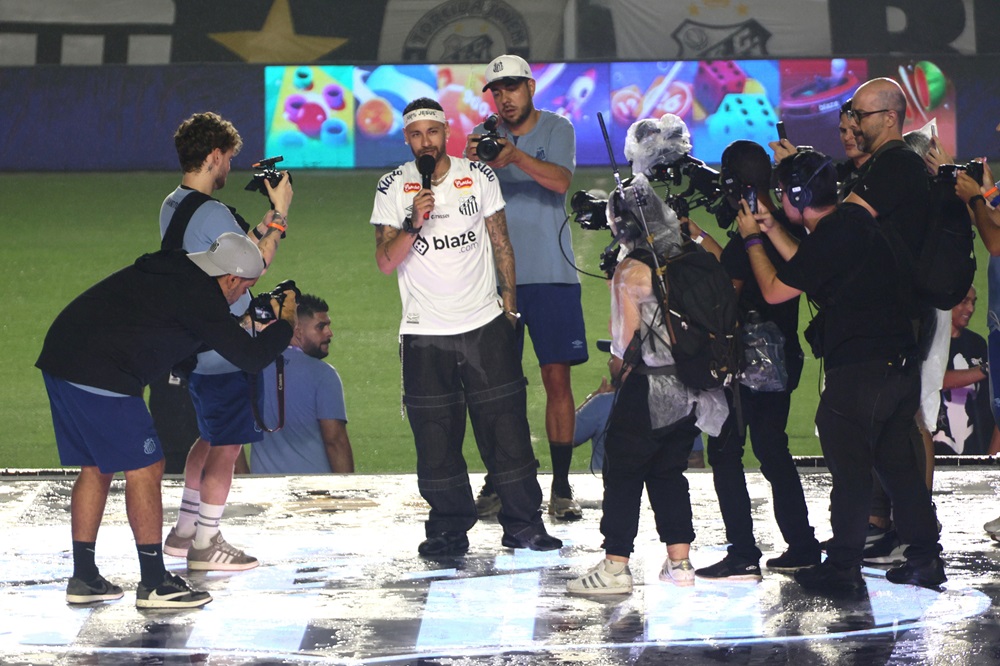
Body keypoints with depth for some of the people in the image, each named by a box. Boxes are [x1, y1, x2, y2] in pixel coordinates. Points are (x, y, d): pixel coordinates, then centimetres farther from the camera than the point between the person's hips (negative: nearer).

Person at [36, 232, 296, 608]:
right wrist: (285, 323, 9)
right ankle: (154, 584, 0)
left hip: (60, 362, 10)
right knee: (144, 470, -2)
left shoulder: (172, 270, 19)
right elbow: (250, 357, -7)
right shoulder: (199, 296, -9)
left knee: (95, 469, 17)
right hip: (100, 377, -10)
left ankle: (84, 579, 19)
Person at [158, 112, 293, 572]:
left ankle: (184, 531, 26)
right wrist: (280, 211, -7)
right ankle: (205, 544, 4)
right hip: (223, 352, -10)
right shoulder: (212, 213, -21)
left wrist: (266, 215, 10)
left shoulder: (172, 206, 9)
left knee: (211, 437, 22)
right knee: (227, 446, -1)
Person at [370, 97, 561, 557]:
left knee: (506, 424, -1)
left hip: (485, 324, 0)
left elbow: (500, 242, 11)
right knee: (435, 435, 0)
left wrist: (509, 302, 7)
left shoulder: (479, 177, 3)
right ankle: (449, 528, 11)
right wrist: (413, 223, -20)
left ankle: (523, 523, 7)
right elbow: (385, 262, -5)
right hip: (424, 331, 0)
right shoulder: (393, 189, 0)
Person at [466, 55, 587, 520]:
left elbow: (561, 180, -16)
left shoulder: (556, 129, 2)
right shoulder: (483, 136, 7)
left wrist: (515, 156, -32)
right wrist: (476, 165, -24)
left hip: (550, 273, -1)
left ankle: (561, 487, 2)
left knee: (557, 376, -2)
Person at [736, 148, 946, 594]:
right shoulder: (855, 220, 12)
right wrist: (773, 233, 22)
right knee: (897, 461, 14)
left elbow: (774, 290, -7)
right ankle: (925, 558, 15)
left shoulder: (830, 237, -16)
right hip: (901, 365, 9)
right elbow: (810, 270, 25)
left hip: (859, 369, -9)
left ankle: (843, 568, 2)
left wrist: (752, 239, 5)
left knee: (848, 469, -2)